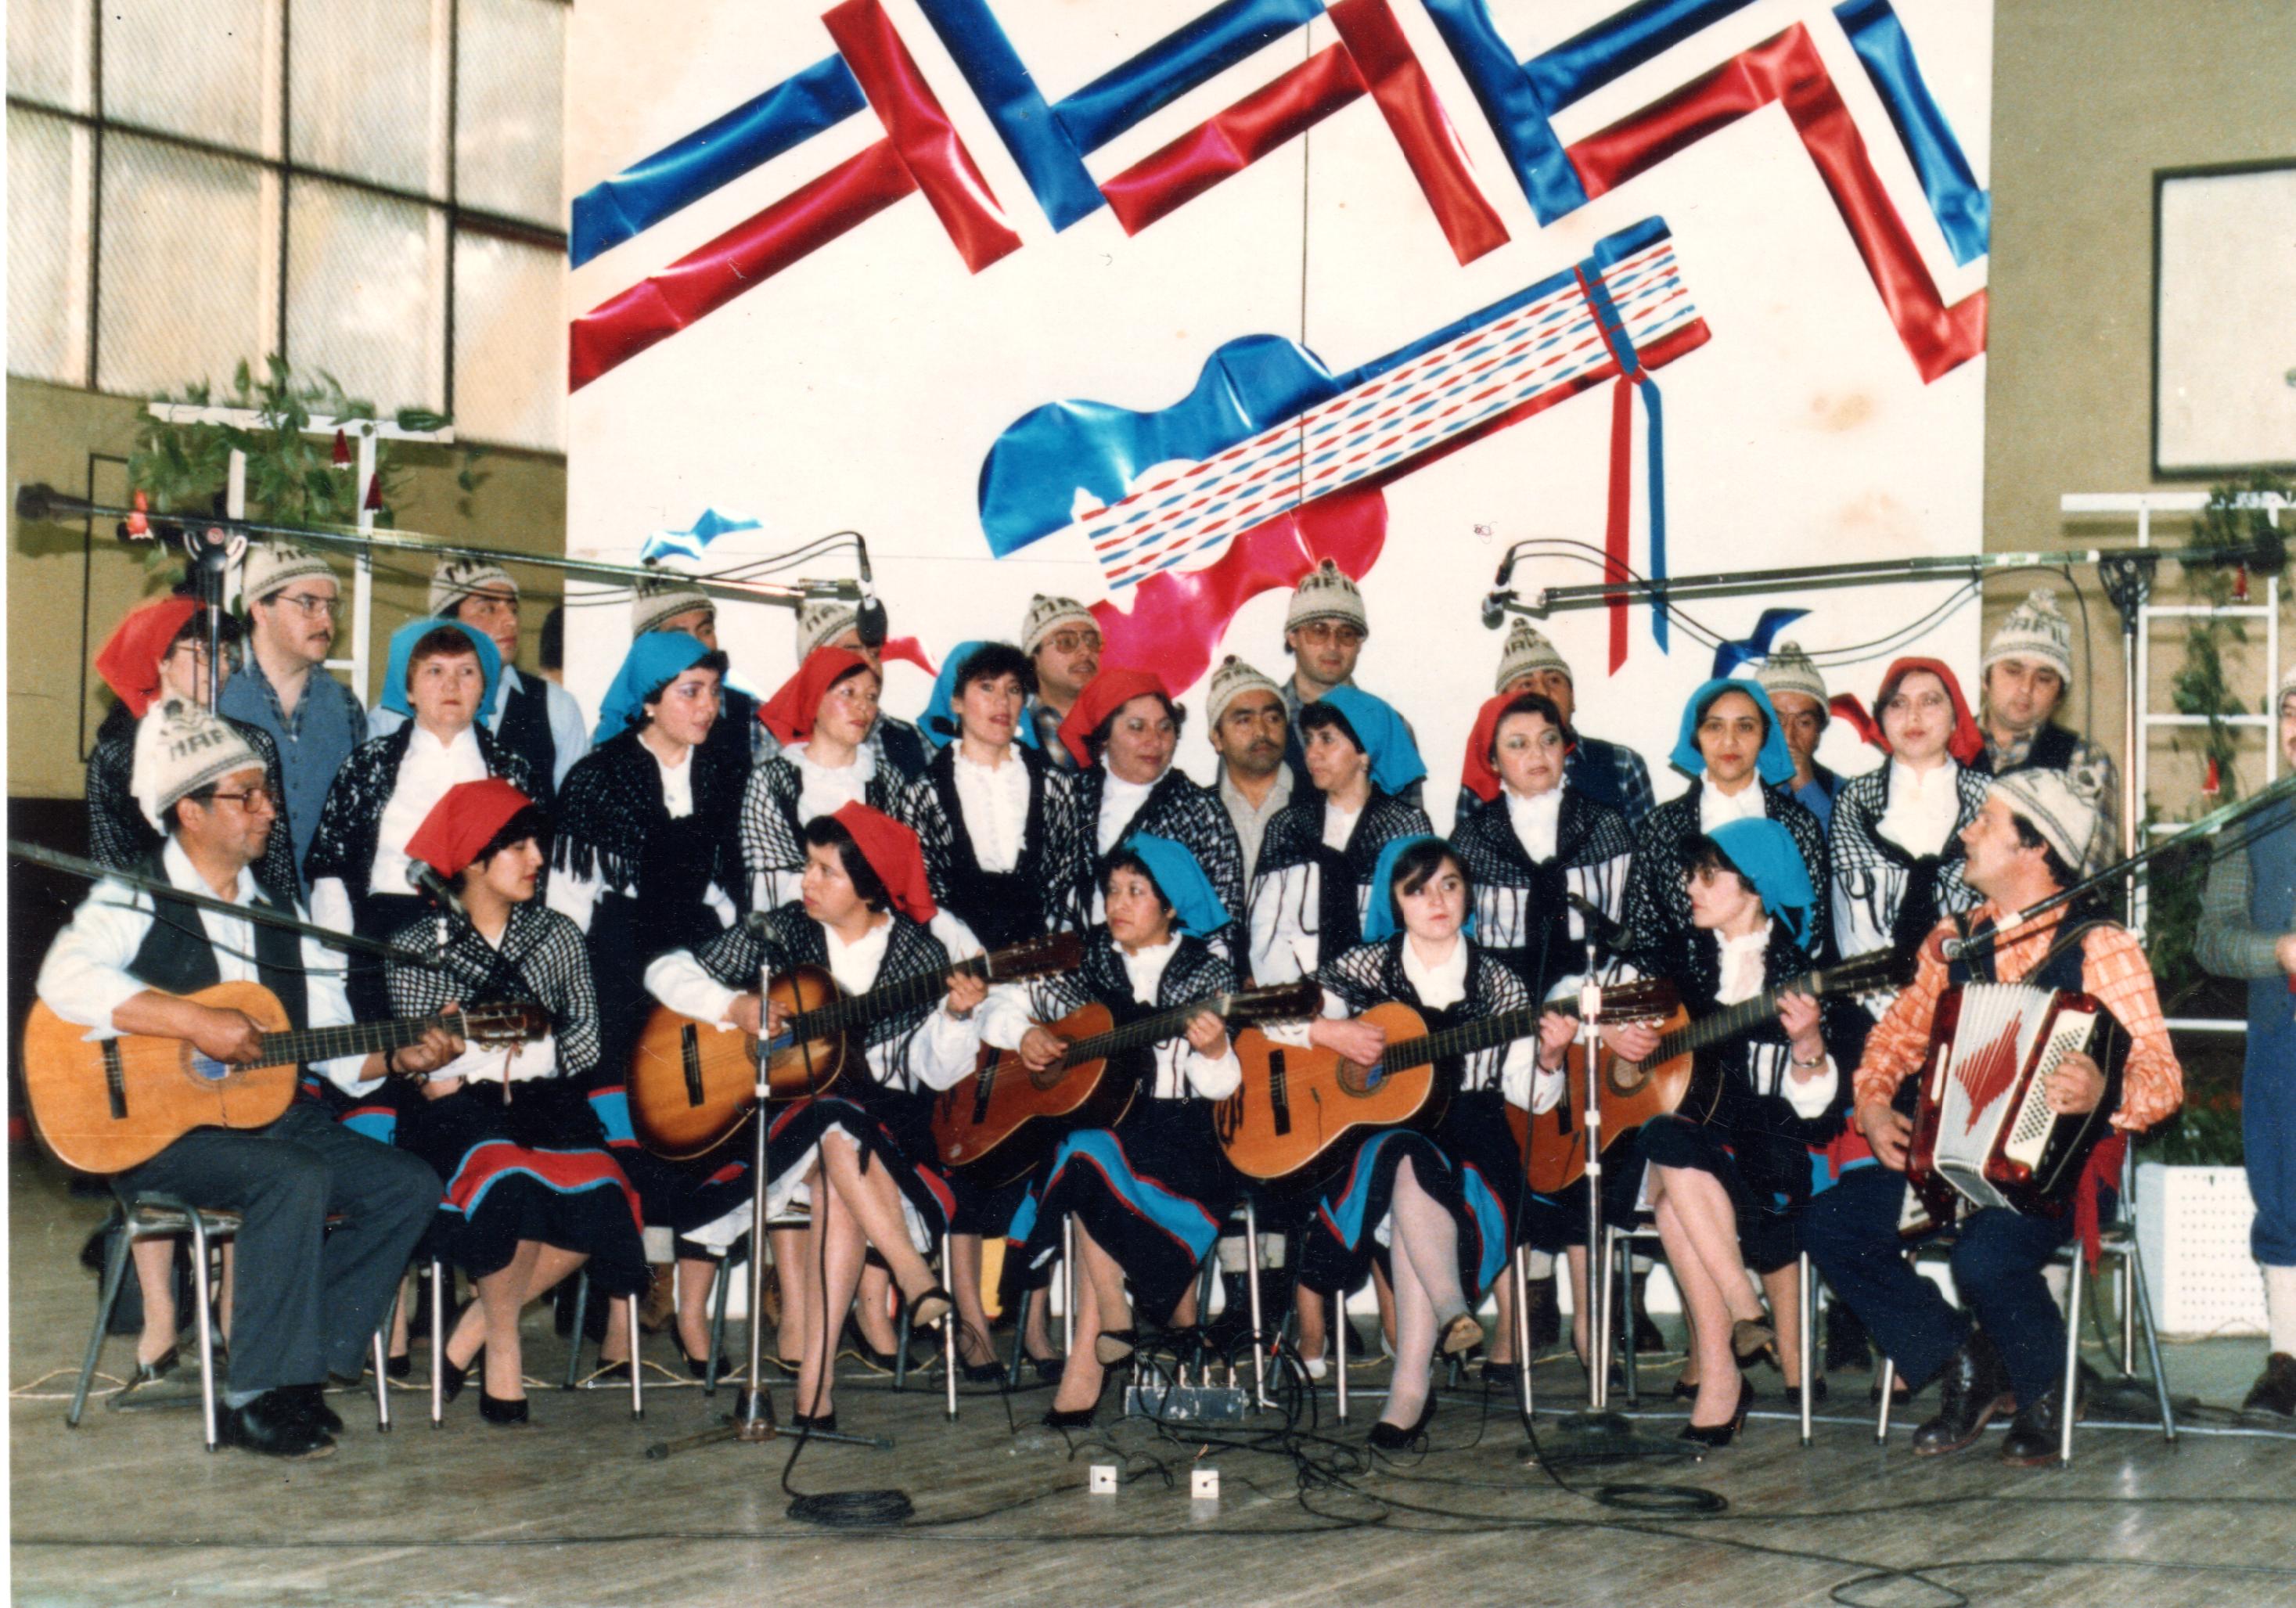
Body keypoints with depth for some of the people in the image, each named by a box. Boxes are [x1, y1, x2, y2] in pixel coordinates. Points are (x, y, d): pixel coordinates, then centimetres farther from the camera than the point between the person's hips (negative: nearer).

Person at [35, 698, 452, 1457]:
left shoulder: (280, 910, 16)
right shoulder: (135, 900, -4)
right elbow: (65, 979, -27)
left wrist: (397, 1057, -8)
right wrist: (197, 1022, -30)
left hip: (270, 1111, 7)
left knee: (410, 1186, -10)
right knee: (296, 1180, -32)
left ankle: (302, 1364, -6)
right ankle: (255, 1398, -23)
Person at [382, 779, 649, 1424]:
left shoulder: (558, 936, 16)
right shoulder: (417, 946, 9)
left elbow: (585, 1038, 8)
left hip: (543, 1104, 3)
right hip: (456, 1113, -3)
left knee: (595, 1194, -29)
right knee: (510, 1183, -36)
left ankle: (469, 1336, -12)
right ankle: (504, 1349, -15)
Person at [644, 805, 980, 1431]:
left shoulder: (919, 954, 3)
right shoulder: (781, 932, 5)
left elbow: (936, 1073, 0)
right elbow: (667, 973, 5)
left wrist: (957, 1016, -19)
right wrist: (735, 1007, -11)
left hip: (890, 1121, -1)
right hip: (789, 1109, 1)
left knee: (838, 1188, -34)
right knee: (836, 1124, -36)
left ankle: (816, 1381, -35)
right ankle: (916, 1279, -36)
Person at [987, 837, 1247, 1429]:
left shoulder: (1208, 973, 4)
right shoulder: (1084, 960, 12)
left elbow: (1220, 1087, -3)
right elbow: (1000, 1001, 17)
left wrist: (1214, 1052, -24)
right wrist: (1025, 1032, -3)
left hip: (1175, 1129, -3)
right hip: (1083, 1114, 3)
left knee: (1091, 1158, -31)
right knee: (1087, 1160, -31)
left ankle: (1087, 1357, -20)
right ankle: (1113, 1322, -18)